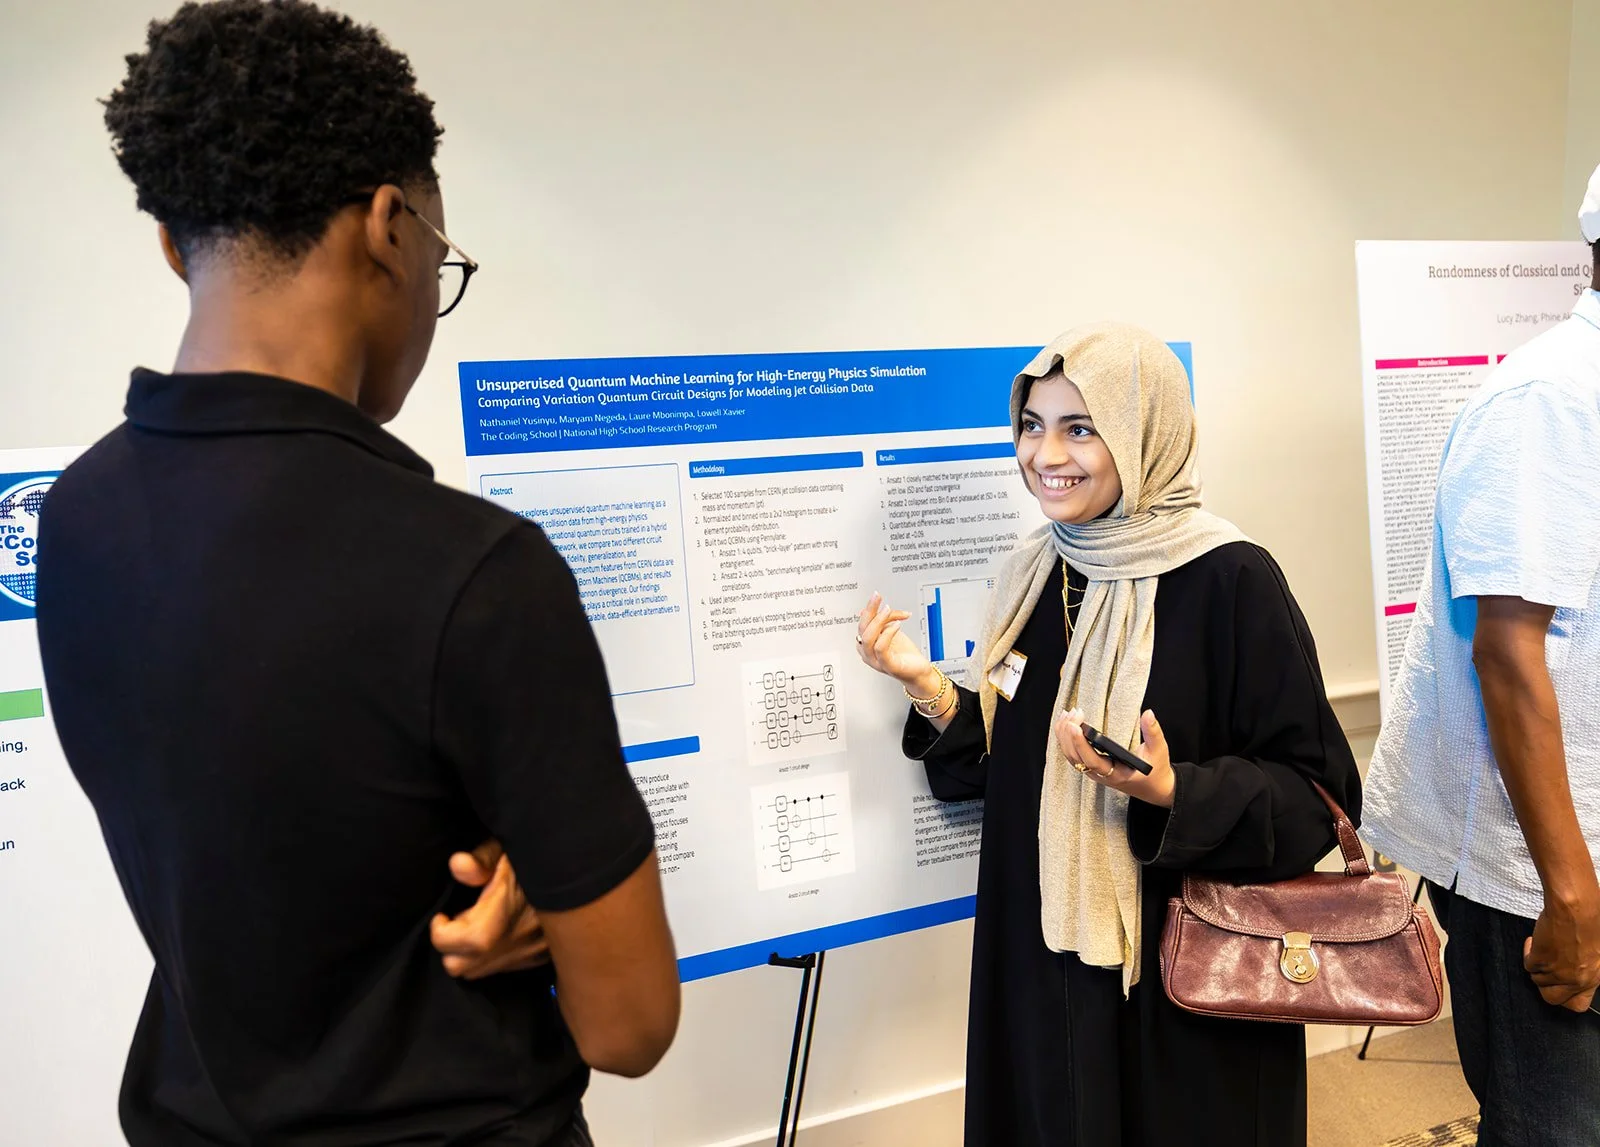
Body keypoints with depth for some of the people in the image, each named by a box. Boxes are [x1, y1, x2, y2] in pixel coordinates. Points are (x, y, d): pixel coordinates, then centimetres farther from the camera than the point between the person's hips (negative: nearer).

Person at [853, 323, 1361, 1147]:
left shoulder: (1230, 581, -15)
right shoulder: (1035, 576, 3)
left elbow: (1315, 792, -13)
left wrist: (1172, 793, -28)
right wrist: (929, 688, -5)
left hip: (1188, 979, -5)